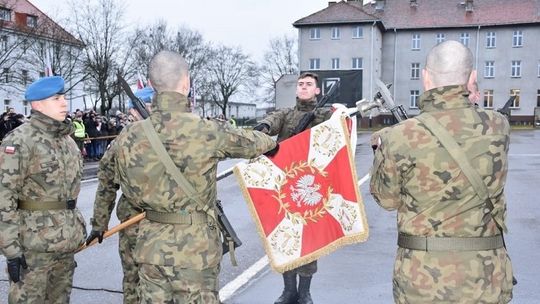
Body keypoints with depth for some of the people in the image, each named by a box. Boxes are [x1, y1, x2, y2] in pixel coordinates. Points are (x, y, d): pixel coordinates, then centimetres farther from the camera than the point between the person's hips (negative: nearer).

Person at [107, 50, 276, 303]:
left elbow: (128, 191, 9)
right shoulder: (207, 131, -16)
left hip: (151, 248, 4)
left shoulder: (127, 137, -4)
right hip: (194, 249, -4)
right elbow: (249, 143, 3)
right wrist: (271, 142, 26)